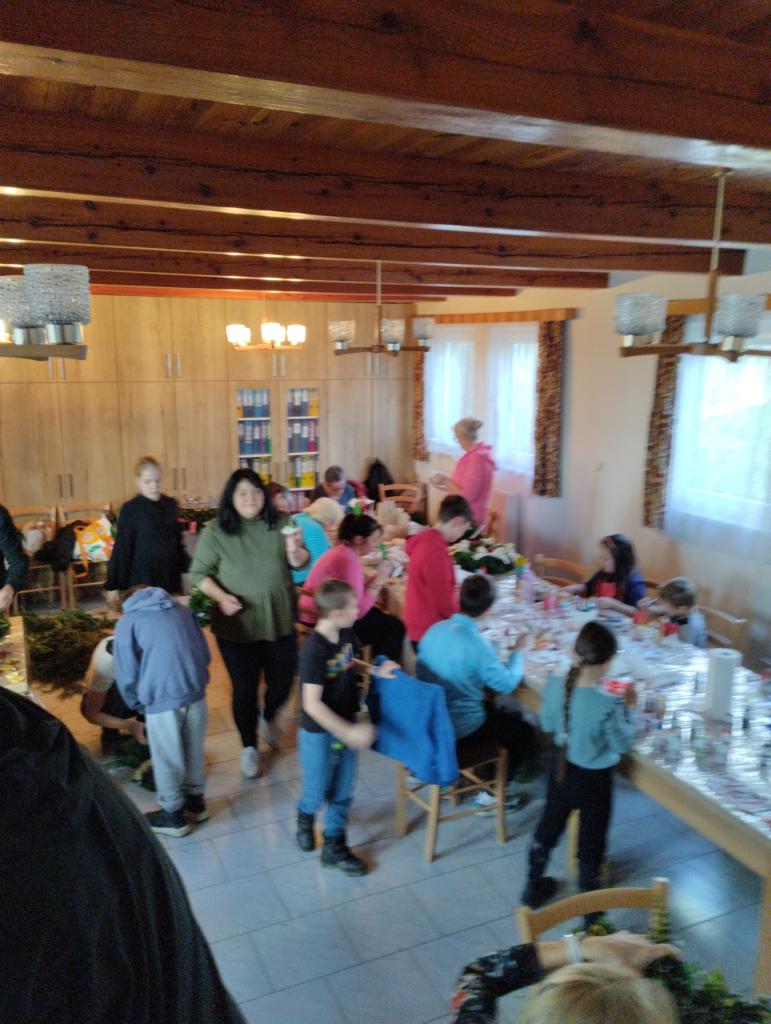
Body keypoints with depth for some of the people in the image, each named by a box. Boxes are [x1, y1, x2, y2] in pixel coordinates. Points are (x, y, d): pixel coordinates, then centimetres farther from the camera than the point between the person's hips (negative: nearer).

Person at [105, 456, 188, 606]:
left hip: (170, 575, 4)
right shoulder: (130, 509, -8)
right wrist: (113, 585, -7)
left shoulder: (170, 505, 5)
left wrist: (186, 567, 16)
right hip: (142, 577, -4)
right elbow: (121, 548, -7)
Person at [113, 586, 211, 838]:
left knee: (167, 760, 14)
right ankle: (196, 800, 39)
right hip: (196, 692, 4)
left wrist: (140, 707, 17)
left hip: (162, 699, -4)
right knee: (194, 750, 23)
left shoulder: (127, 622, 6)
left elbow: (126, 676, 3)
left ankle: (173, 815, 29)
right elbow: (205, 654, 16)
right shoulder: (182, 609, 18)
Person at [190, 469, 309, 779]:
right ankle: (249, 747, 30)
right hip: (237, 624, -2)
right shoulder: (216, 531, -10)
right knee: (244, 687, 7)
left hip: (279, 619, 3)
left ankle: (269, 716, 48)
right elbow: (199, 573, -6)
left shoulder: (279, 524, -3)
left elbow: (300, 564, 4)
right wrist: (220, 596, -23)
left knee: (283, 680, 14)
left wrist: (295, 551, -20)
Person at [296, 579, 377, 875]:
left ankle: (334, 846, 33)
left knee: (342, 791, 16)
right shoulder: (314, 650, -29)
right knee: (317, 790, 15)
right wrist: (349, 732, -33)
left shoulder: (347, 635, -7)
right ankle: (305, 816, 48)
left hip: (346, 727, 6)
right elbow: (312, 704, -30)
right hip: (318, 733, -6)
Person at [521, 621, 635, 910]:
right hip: (594, 778, -4)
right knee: (591, 837, 18)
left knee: (549, 826, 24)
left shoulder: (554, 685, -17)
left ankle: (534, 886, 43)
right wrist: (627, 708, -5)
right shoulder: (608, 704, -31)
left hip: (561, 768, 4)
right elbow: (622, 744, -15)